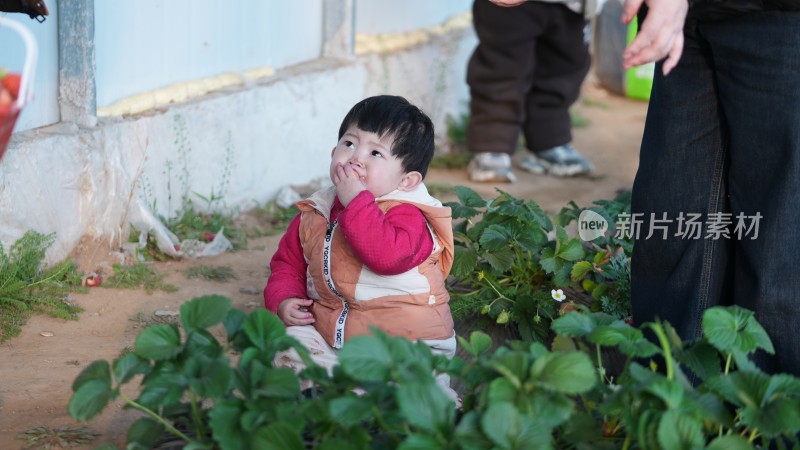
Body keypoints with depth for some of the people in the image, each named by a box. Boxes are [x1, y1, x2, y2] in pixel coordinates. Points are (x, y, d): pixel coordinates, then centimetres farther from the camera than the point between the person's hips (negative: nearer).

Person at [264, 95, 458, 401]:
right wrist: (283, 300, 0)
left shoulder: (406, 214, -12)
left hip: (406, 341, -6)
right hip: (329, 338, 7)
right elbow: (287, 263, 21)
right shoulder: (314, 215, 8)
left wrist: (356, 202, -28)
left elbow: (388, 256, -33)